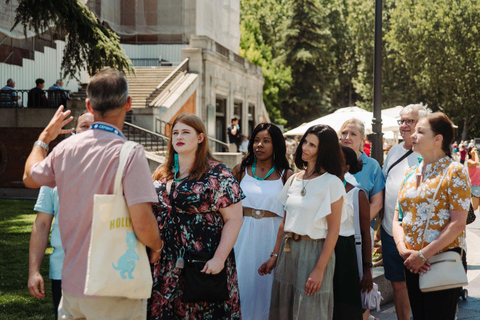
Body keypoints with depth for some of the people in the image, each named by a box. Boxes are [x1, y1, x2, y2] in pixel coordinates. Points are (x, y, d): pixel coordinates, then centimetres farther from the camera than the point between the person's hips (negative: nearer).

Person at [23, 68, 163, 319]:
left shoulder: (66, 147, 1)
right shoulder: (129, 153, -17)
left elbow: (30, 178, 21)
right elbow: (143, 223, -23)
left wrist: (45, 137, 35)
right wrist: (156, 246, -2)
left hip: (71, 285, 5)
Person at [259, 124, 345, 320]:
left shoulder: (331, 183, -9)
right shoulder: (294, 180, 10)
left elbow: (333, 230, -12)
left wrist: (320, 269, -16)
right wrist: (274, 256, 11)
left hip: (314, 251, -6)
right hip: (288, 250, 6)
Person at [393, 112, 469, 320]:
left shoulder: (454, 172, -7)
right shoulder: (410, 174, 12)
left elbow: (458, 224, -14)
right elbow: (398, 219, 11)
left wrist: (423, 255, -17)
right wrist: (404, 250, -8)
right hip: (412, 264, 6)